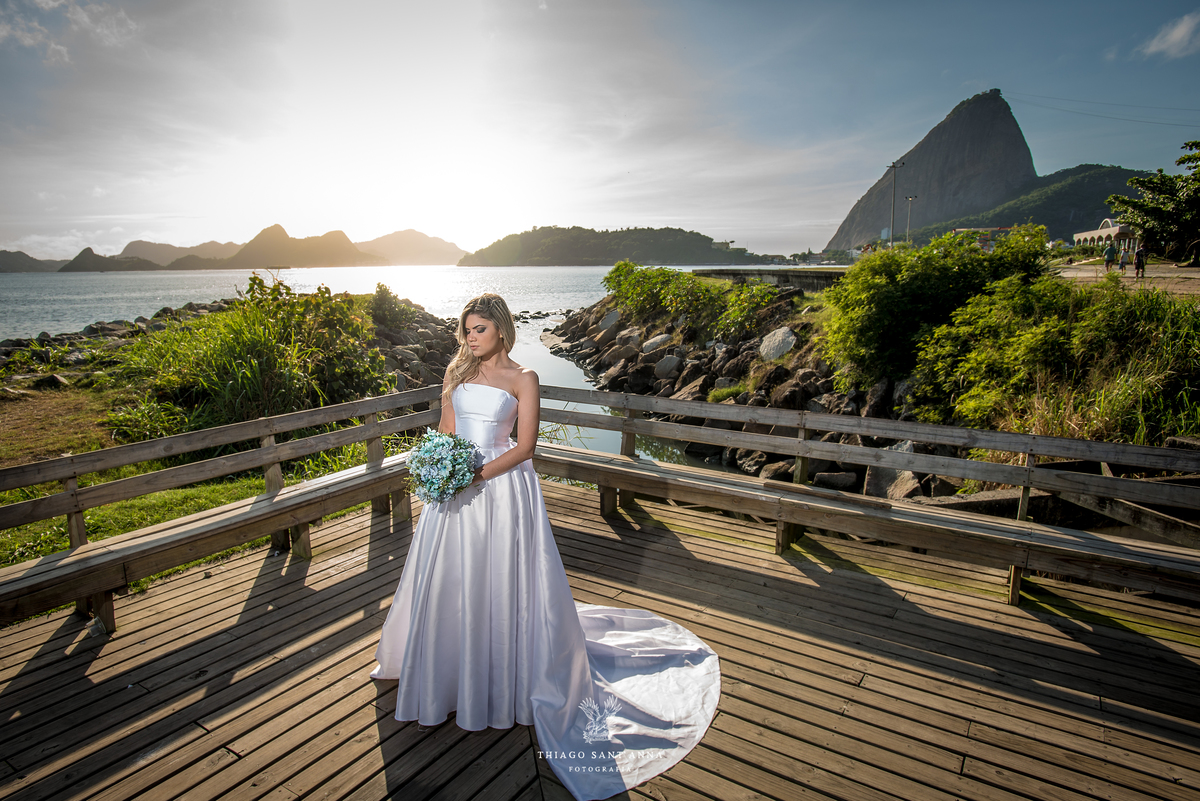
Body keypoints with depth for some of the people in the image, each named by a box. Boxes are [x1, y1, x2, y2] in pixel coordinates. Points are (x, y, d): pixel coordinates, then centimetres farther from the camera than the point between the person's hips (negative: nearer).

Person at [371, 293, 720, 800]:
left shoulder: (522, 379, -4)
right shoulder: (457, 372, 9)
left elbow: (524, 445, -10)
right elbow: (445, 430, 11)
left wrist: (477, 474, -18)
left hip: (502, 488, -4)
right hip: (455, 490, 5)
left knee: (501, 586, 4)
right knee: (448, 585, 13)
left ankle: (505, 687, 23)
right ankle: (442, 686, 34)